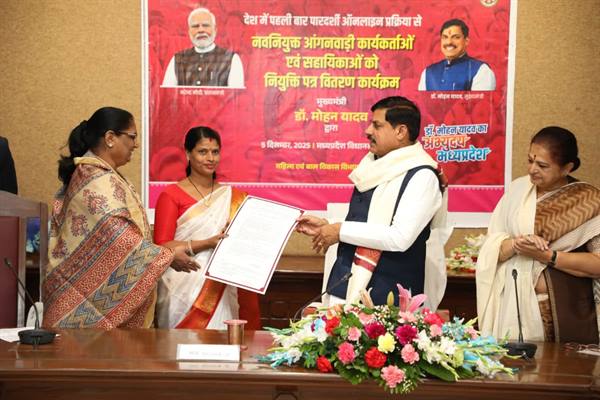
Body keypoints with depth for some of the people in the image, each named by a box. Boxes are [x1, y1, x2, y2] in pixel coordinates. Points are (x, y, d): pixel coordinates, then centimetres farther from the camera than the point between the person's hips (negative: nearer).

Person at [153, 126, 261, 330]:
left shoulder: (234, 198, 10)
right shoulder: (171, 195, -1)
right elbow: (161, 246, -7)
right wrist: (207, 243, -16)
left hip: (222, 293, 3)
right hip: (185, 290, -3)